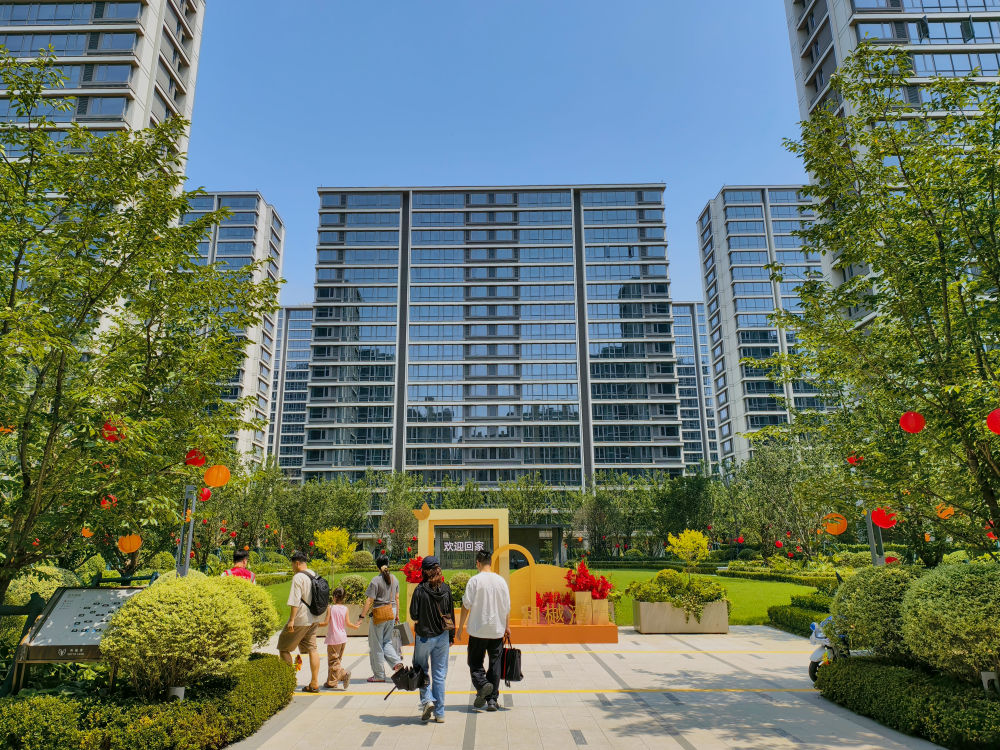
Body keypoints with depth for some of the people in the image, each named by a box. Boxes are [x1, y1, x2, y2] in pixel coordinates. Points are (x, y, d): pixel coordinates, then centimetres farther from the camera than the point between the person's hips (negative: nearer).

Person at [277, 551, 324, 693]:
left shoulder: (298, 577, -15)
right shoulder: (315, 576, 10)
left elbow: (295, 601, -21)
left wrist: (291, 620, -18)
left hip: (301, 619, -8)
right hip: (314, 619, 8)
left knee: (283, 647, 7)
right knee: (312, 648, 10)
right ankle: (314, 683, 10)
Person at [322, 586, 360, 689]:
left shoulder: (330, 608, -9)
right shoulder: (345, 608, 1)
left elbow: (326, 622, -10)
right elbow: (347, 624, 1)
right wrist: (355, 626, 20)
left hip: (333, 638, -5)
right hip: (343, 638, 5)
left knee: (333, 660, -1)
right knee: (336, 660, 15)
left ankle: (344, 674, -20)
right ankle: (332, 681, 20)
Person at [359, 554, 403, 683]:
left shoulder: (376, 580, -12)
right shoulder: (394, 579, 7)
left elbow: (369, 601, -14)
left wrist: (362, 617, -11)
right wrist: (397, 615, 20)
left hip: (379, 613, -6)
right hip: (391, 613, 6)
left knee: (376, 645, 6)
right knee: (387, 642, 19)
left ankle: (379, 675, 12)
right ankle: (397, 662, 0)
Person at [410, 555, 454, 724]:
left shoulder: (420, 590, -14)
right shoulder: (446, 589, -3)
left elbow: (413, 615, -11)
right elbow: (451, 613, 4)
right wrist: (451, 636, 13)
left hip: (424, 637, -3)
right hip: (442, 636, 3)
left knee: (421, 670, 19)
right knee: (439, 674, 11)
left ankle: (427, 699, 2)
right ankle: (439, 713, 15)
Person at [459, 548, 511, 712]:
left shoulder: (475, 580, -8)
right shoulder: (501, 581, 3)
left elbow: (466, 605, -9)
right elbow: (507, 607, 6)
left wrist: (462, 625, 1)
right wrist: (507, 626, 16)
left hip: (478, 630, -3)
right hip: (497, 630, 3)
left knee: (475, 662, 9)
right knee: (494, 663, 10)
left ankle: (482, 684, -16)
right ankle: (492, 700, 10)